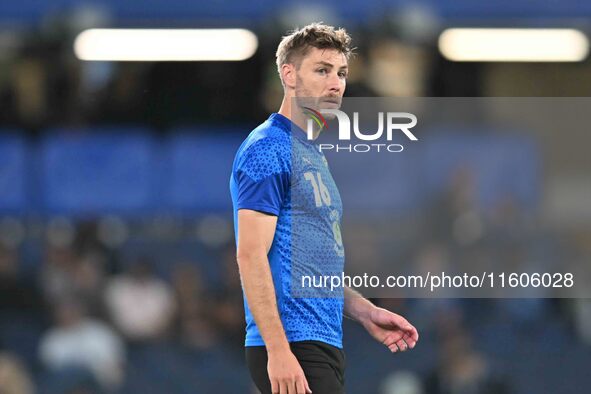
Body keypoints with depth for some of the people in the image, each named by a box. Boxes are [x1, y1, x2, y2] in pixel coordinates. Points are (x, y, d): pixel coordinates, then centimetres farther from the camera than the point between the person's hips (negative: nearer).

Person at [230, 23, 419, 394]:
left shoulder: (313, 154, 20)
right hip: (293, 349, -9)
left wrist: (366, 312, 18)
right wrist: (278, 351, -23)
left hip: (326, 346, 9)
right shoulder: (268, 150, -10)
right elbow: (251, 255, -17)